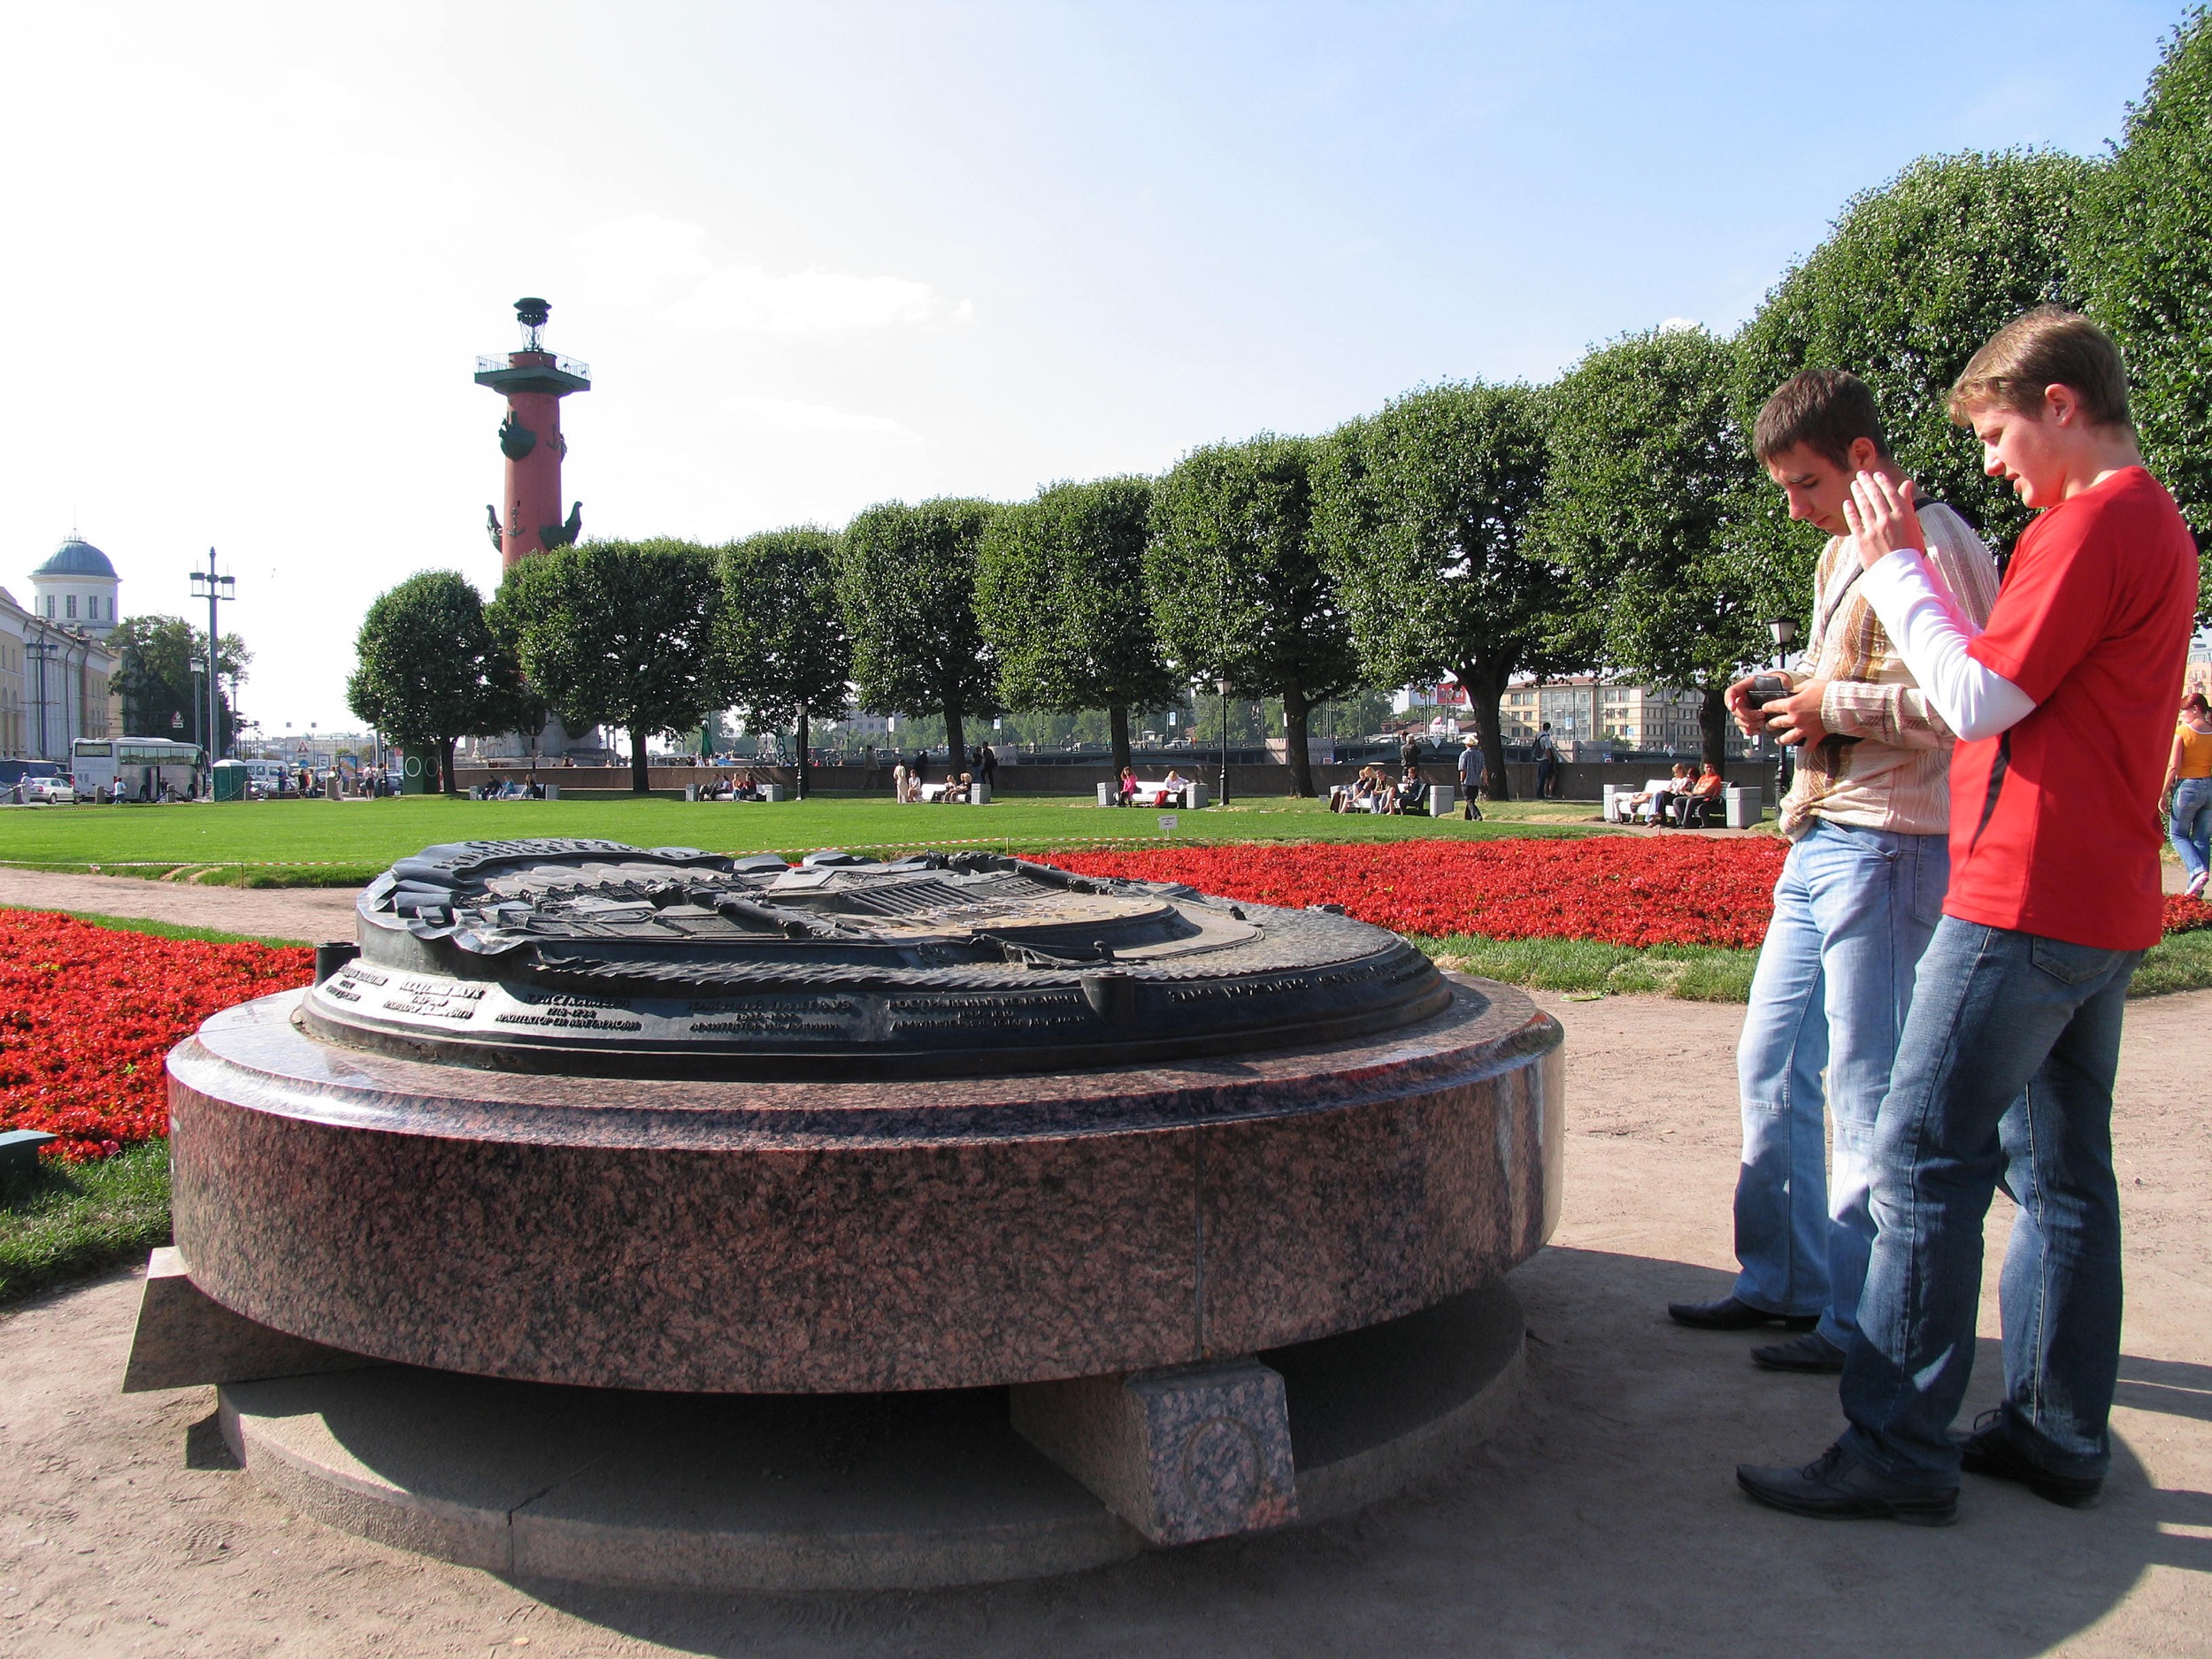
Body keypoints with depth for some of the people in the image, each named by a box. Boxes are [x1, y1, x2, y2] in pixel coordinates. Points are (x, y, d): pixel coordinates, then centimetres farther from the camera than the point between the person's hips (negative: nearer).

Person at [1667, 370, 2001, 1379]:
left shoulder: (1936, 546, -10)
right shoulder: (1838, 555, 19)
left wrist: (1835, 703, -16)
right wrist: (1779, 702, 9)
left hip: (1888, 846, -10)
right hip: (1816, 842, 10)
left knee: (1866, 1092, -3)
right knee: (1770, 1068, 13)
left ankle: (1865, 1321, 9)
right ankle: (1785, 1282, 26)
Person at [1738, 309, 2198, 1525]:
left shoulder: (2093, 522, -13)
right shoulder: (2155, 522, 18)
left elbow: (1980, 699, -16)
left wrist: (1897, 566, -7)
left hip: (2027, 899, -10)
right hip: (2105, 908, 10)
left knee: (1924, 1161, -6)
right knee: (2061, 1173, 13)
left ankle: (1898, 1455, 0)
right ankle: (2057, 1434, 22)